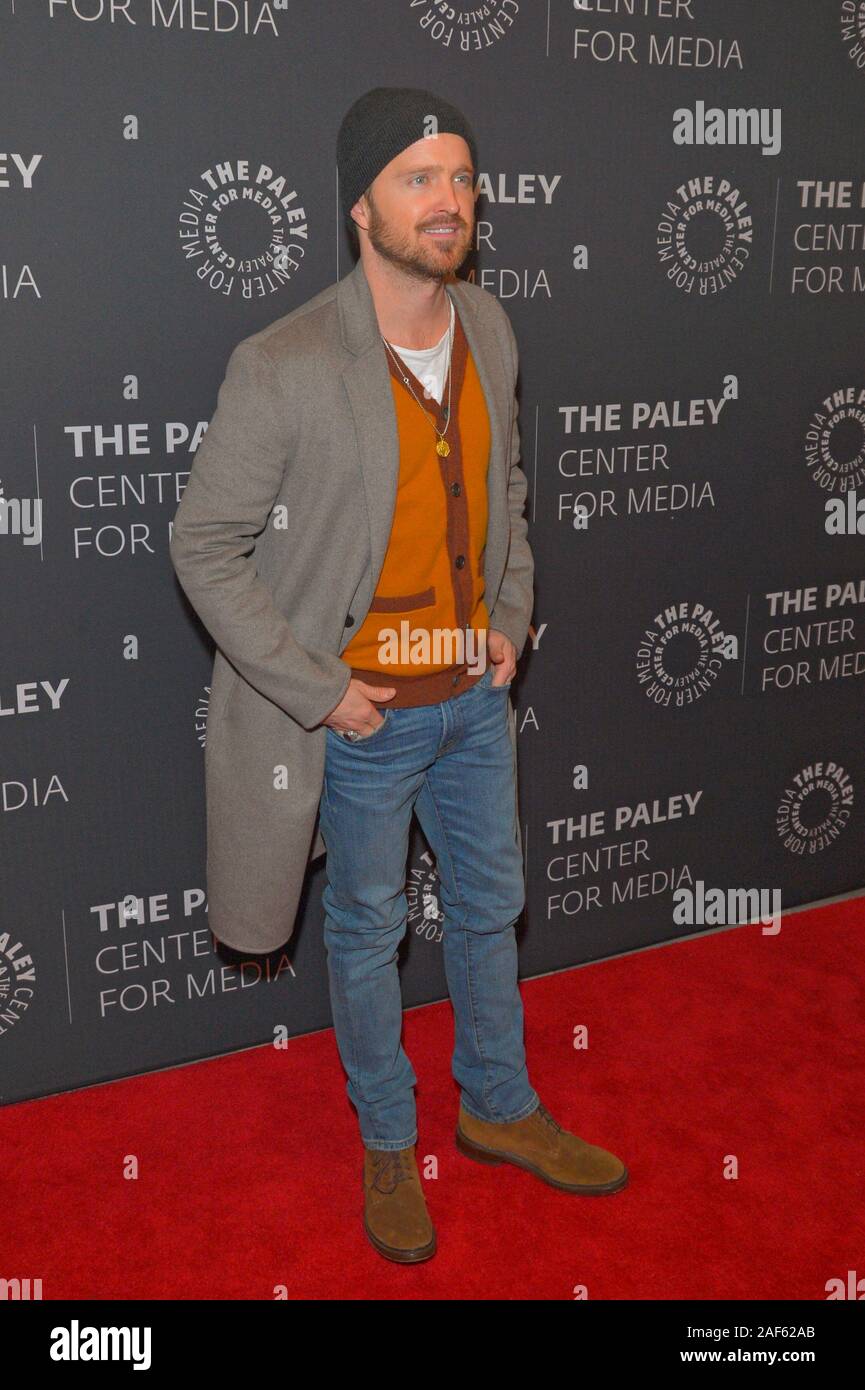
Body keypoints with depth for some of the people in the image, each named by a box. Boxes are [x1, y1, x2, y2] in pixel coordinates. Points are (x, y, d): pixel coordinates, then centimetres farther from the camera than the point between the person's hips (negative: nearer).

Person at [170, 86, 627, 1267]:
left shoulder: (489, 329, -1)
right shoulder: (286, 368, -21)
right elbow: (204, 545, -15)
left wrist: (511, 616, 4)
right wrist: (315, 689, -16)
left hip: (477, 696, 6)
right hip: (365, 714, -5)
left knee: (490, 907, 20)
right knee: (369, 933, 13)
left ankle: (499, 1109, 43)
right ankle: (388, 1144, 37)